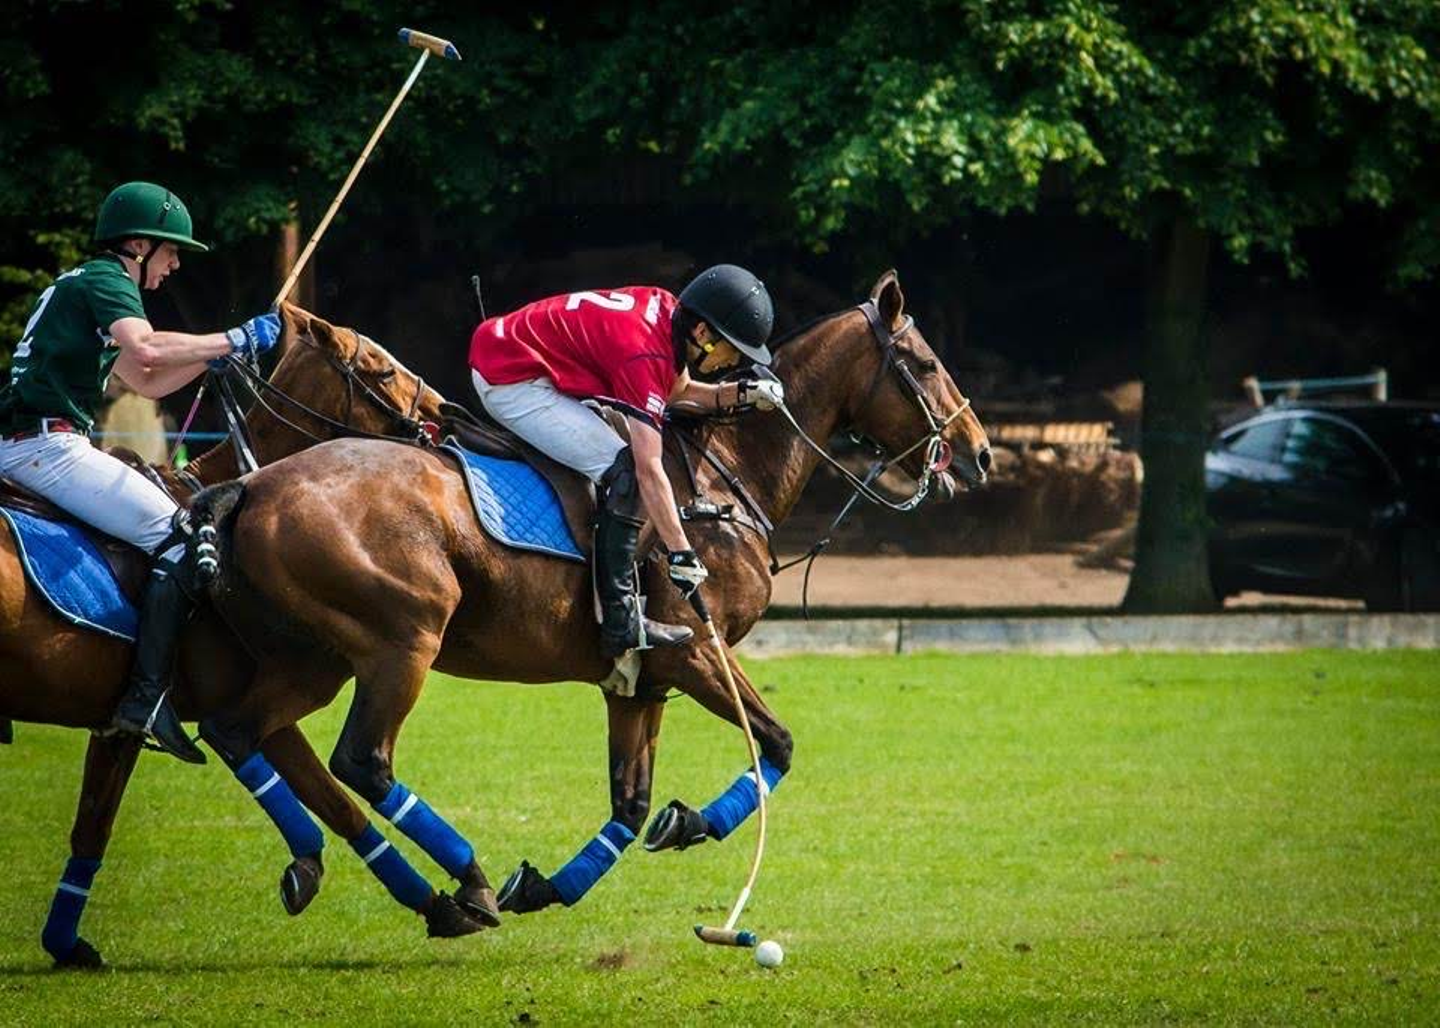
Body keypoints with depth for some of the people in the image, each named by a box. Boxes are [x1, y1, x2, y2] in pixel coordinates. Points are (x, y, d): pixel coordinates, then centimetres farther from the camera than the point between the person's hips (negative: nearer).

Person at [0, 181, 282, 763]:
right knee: (178, 536, -15)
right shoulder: (106, 280, -4)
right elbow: (146, 349, -25)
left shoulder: (77, 286, 27)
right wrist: (233, 340, -15)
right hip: (49, 445, -11)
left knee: (166, 517, 25)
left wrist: (214, 354, 18)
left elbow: (145, 383, 30)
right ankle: (147, 698, -24)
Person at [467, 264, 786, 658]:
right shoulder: (645, 352, -25)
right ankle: (620, 621, -19)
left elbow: (679, 391, 21)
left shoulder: (667, 310, 2)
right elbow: (649, 468, -28)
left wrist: (741, 392, 4)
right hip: (512, 383, -11)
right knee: (624, 468, -18)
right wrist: (681, 554, -27)